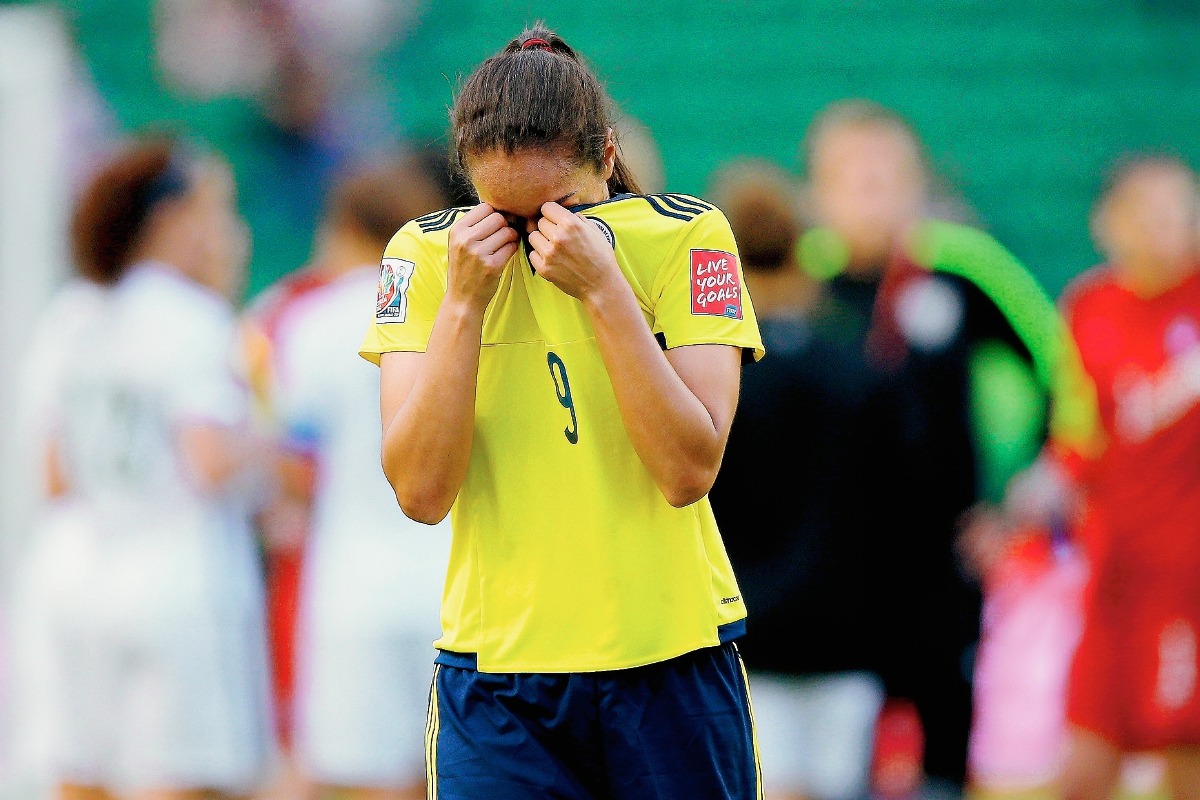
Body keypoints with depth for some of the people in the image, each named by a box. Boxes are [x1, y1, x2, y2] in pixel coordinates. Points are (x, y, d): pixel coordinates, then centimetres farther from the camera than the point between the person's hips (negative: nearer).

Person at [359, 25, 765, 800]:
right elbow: (421, 492, -9)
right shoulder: (426, 254, -1)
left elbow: (688, 472, -13)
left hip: (674, 661, 0)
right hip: (498, 671, 0)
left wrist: (602, 289, -19)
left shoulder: (687, 237, -4)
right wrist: (464, 301, -16)